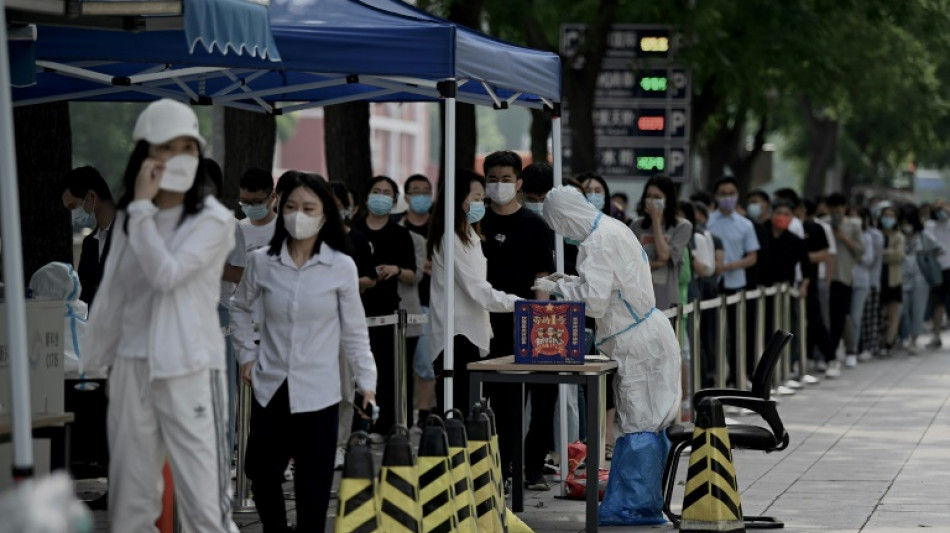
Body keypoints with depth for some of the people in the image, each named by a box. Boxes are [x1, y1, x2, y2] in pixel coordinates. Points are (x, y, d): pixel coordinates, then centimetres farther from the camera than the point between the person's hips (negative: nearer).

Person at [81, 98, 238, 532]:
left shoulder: (214, 220, -5)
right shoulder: (127, 220, 11)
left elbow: (166, 273, -18)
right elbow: (111, 297, 15)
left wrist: (142, 206, -13)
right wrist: (90, 366, 16)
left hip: (190, 371, -5)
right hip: (132, 369, 5)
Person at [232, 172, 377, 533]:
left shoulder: (342, 267, -5)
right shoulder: (262, 262, 0)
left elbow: (354, 332, 1)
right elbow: (241, 308, 17)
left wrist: (367, 382, -2)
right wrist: (247, 353, 9)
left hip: (317, 394, -2)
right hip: (271, 389, 2)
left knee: (313, 489, 1)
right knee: (263, 477, 10)